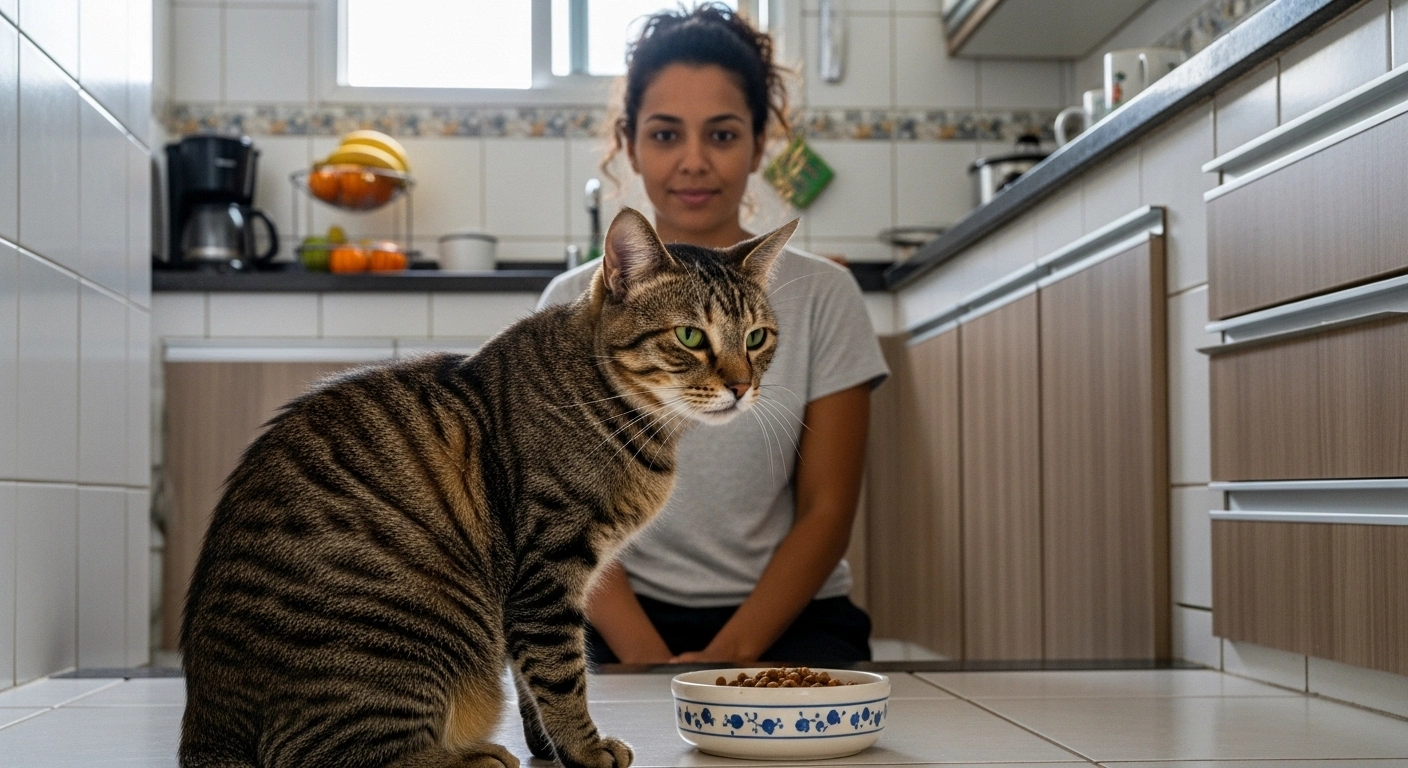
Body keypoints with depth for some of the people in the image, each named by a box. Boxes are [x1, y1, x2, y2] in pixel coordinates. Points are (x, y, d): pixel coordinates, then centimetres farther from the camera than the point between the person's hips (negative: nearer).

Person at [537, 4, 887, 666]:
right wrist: (647, 659, -14)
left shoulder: (821, 297, 1)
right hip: (627, 621, 0)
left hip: (785, 618, 0)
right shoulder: (574, 305, 4)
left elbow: (827, 512, -1)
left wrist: (726, 657, -13)